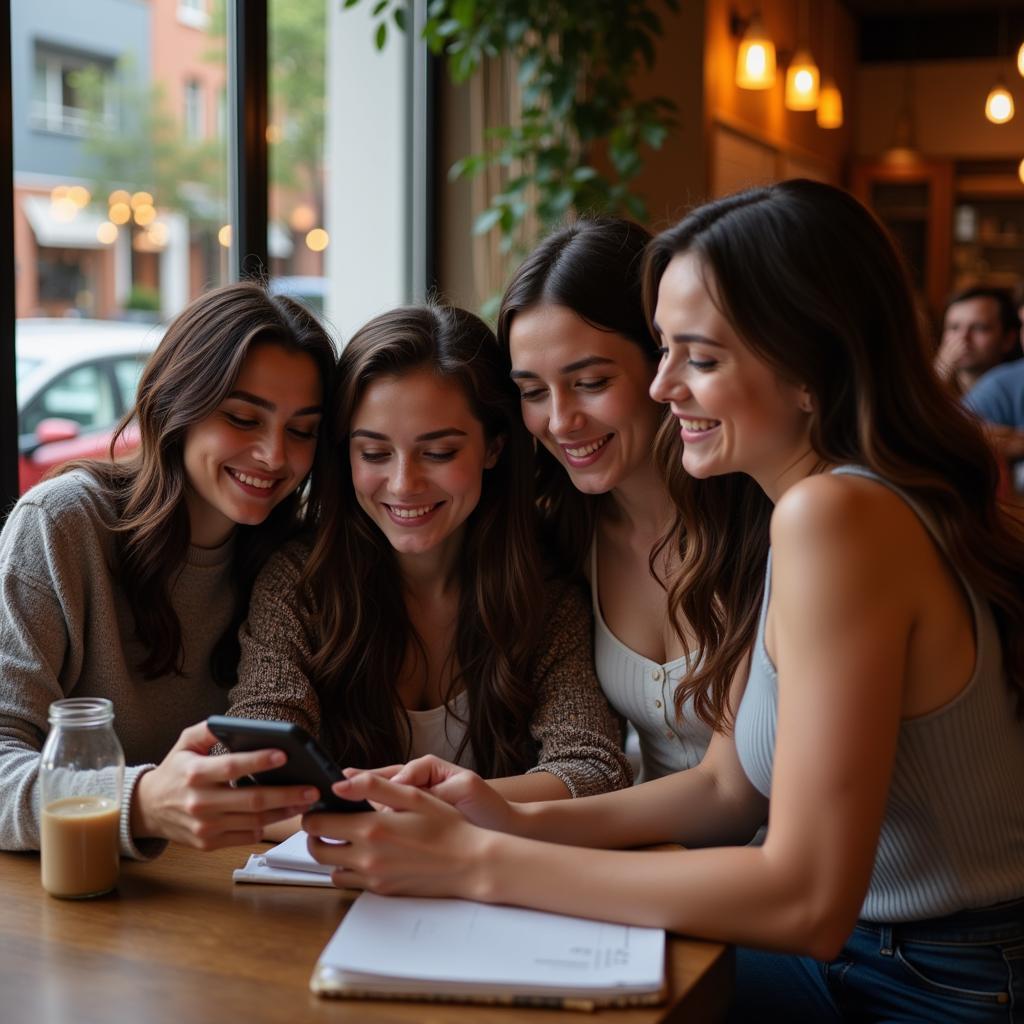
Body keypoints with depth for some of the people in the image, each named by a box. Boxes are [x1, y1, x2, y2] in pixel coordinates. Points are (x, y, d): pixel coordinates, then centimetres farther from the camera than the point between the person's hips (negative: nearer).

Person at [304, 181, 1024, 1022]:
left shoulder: (837, 515, -24)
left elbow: (808, 902, -27)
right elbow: (727, 789, 7)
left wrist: (478, 862, -23)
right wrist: (516, 821, -7)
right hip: (859, 955, 8)